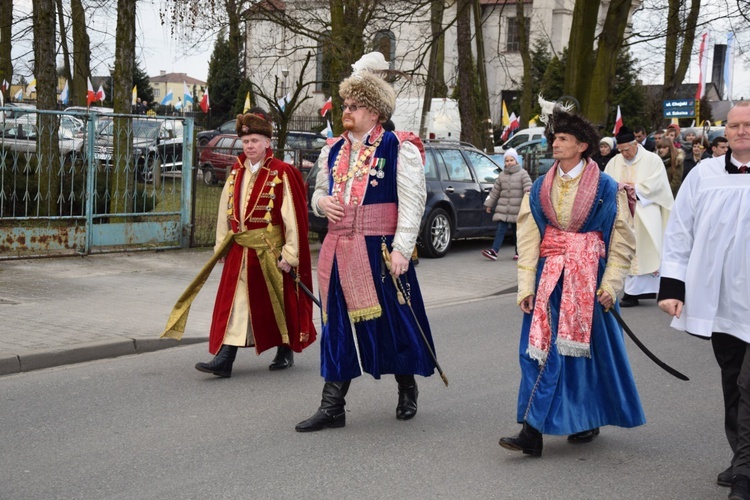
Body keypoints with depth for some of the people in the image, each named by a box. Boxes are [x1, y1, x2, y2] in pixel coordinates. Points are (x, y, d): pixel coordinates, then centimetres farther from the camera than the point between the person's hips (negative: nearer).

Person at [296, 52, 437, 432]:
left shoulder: (400, 149, -5)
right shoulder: (333, 151, 14)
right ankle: (332, 407, 10)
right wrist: (322, 203, 1)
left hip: (380, 251, -5)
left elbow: (412, 202, -11)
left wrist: (401, 249, -18)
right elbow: (319, 192, 26)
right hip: (339, 251, 5)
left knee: (393, 321, 5)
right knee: (338, 324, 6)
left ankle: (407, 391, 28)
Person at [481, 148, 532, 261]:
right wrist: (489, 204, 18)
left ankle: (518, 252, 18)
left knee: (517, 232, 7)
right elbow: (495, 191, 17)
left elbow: (528, 185, -13)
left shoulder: (522, 174, 1)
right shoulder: (502, 175, 12)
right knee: (501, 229, -7)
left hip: (518, 209, -3)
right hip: (503, 208, 3)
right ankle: (494, 251, -18)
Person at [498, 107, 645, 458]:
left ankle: (589, 420, 22)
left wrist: (610, 284, -10)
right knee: (540, 348, -3)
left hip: (589, 278, -3)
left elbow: (622, 243, -2)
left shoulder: (607, 190, -2)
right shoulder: (540, 189, 8)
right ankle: (532, 432, -2)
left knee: (591, 349, 3)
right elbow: (528, 241, 6)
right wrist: (526, 286, -2)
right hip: (549, 277, 3)